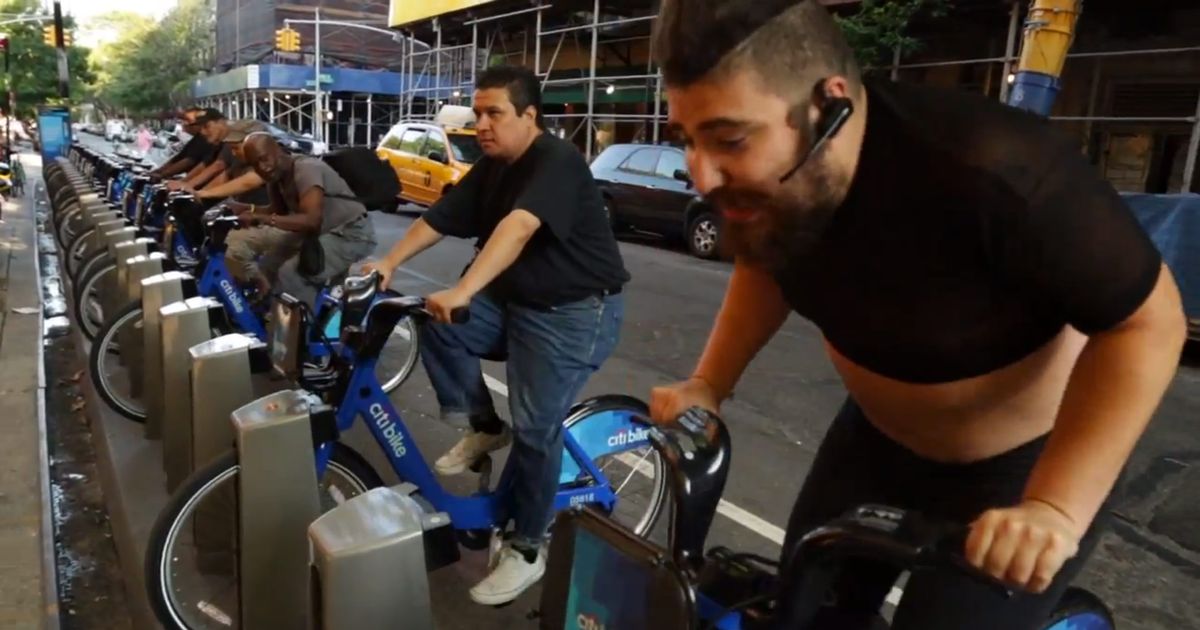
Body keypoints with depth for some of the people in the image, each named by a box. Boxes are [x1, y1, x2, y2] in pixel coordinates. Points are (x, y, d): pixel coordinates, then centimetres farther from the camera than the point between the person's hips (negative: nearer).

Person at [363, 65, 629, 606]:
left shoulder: (556, 162, -20)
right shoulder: (490, 168, 8)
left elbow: (519, 226, -36)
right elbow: (438, 219, 4)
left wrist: (463, 292, -47)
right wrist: (388, 263, -10)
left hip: (573, 312, -8)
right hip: (512, 301, 8)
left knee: (535, 428, -12)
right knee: (436, 325, -12)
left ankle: (526, 551, 7)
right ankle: (484, 427, 8)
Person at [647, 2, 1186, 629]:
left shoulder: (990, 173, -36)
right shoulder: (760, 176, -17)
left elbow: (1148, 320, -23)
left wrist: (1053, 509, -30)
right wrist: (709, 383, -5)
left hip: (1022, 466, -4)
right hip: (876, 439, 5)